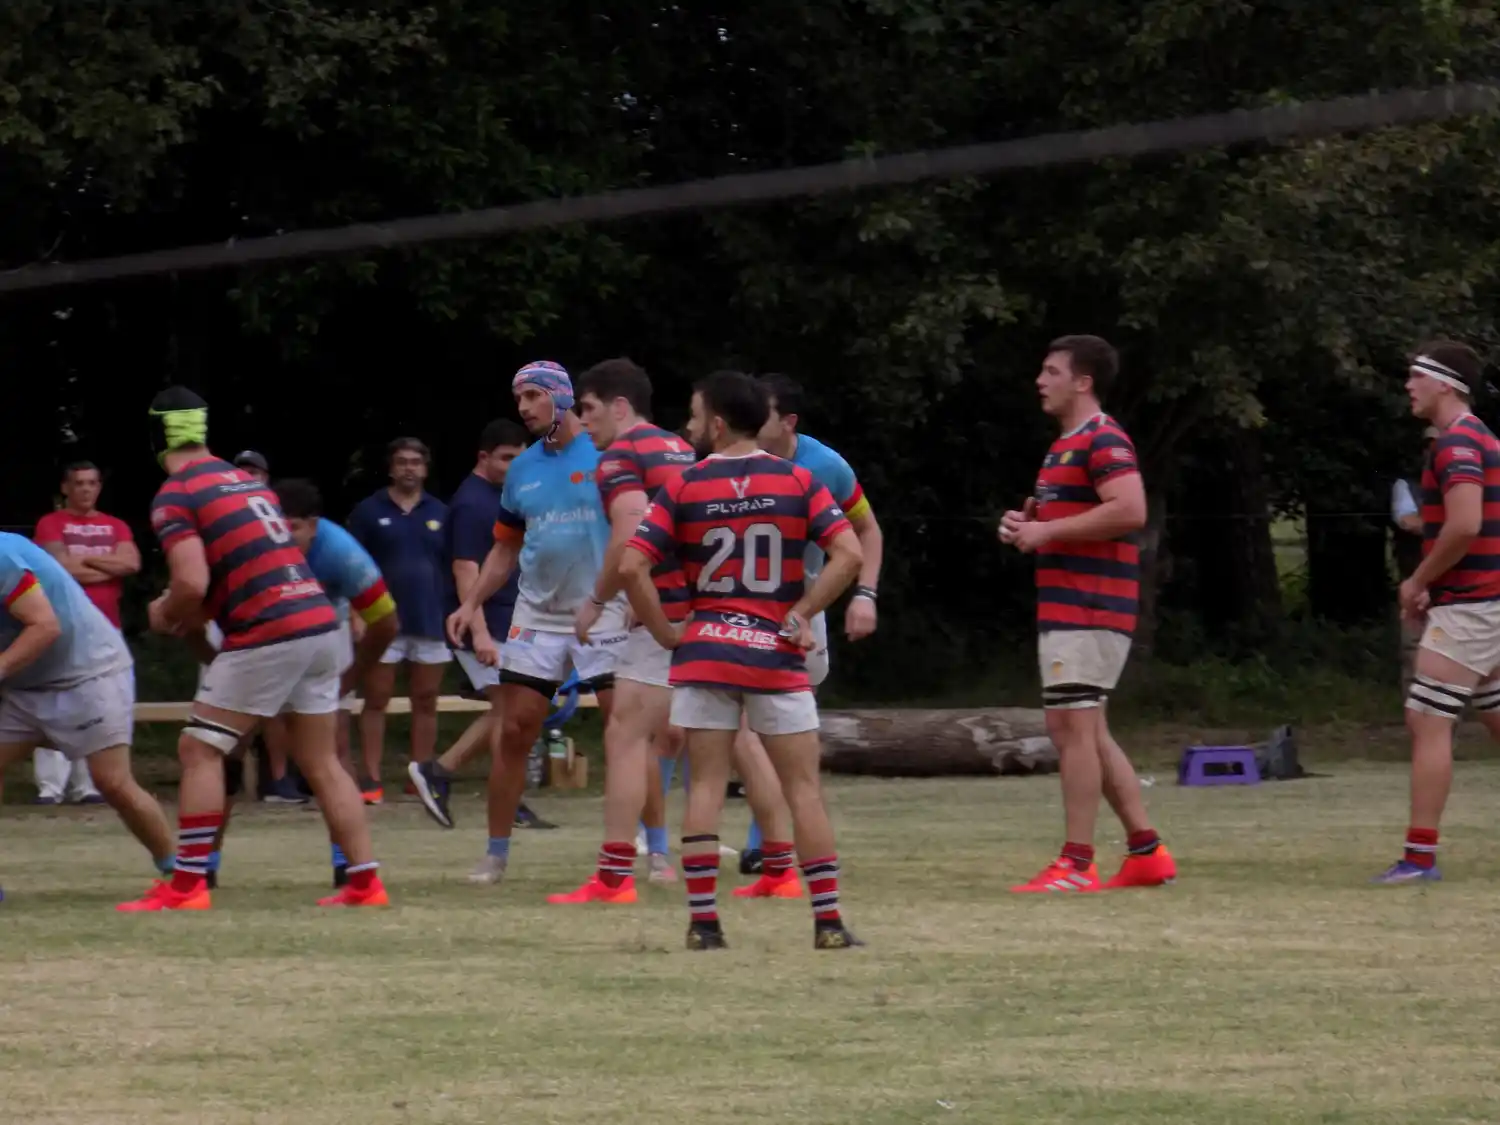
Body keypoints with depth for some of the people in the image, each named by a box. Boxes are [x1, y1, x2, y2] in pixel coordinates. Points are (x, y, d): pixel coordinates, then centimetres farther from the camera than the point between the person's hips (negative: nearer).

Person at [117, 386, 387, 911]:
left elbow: (192, 584, -15)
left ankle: (187, 885, -1)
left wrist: (165, 615, 6)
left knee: (200, 749, 1)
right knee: (321, 762, 13)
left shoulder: (175, 496, -5)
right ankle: (365, 883, 10)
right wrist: (192, 619, 24)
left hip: (269, 634, -7)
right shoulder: (248, 481, 19)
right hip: (321, 621, 7)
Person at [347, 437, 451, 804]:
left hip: (430, 622, 3)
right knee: (376, 701, -1)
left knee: (426, 702, 7)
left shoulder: (440, 513, 9)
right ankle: (372, 781, 0)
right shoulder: (369, 511, 2)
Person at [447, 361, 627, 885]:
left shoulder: (607, 454, -7)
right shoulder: (523, 469, 11)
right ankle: (496, 852, 12)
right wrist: (472, 603, 10)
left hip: (603, 612, -5)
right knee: (513, 732, 3)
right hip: (537, 616, 5)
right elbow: (505, 548, 20)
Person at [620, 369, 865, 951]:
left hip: (704, 650, 0)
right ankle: (828, 921, 1)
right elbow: (848, 554, -9)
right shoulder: (798, 482, 1)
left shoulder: (682, 489, 0)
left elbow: (631, 567, -7)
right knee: (803, 787, 4)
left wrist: (666, 633, 2)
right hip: (777, 653, 0)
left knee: (706, 786, 5)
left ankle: (703, 920, 1)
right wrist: (801, 615, -2)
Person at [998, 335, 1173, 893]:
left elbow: (1130, 510, -26)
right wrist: (1025, 526, 10)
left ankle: (1077, 864, -9)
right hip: (1063, 610, 11)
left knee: (1074, 728, -10)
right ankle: (1146, 851, 16)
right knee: (1086, 733, 12)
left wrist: (1047, 529, -21)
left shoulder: (1103, 440, -12)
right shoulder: (1064, 445, 21)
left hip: (1089, 611, -11)